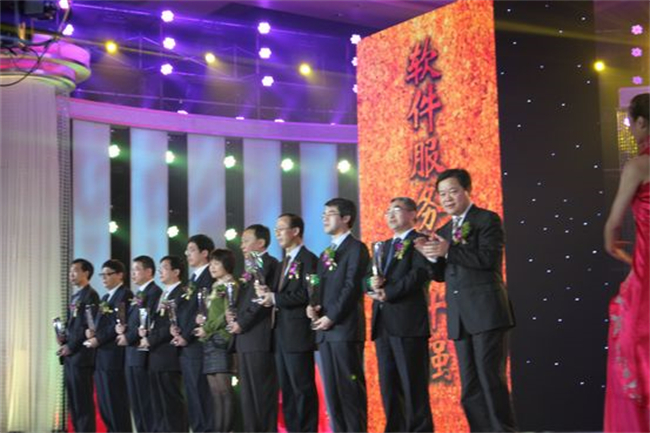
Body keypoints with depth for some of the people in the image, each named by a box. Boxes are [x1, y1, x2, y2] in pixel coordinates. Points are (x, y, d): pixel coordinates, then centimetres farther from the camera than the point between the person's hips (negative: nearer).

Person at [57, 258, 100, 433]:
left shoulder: (90, 295, -10)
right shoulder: (74, 296, 19)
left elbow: (88, 325, -17)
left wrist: (71, 347, -15)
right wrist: (64, 341, 5)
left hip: (81, 355, -9)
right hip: (70, 355, 9)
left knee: (83, 401, -7)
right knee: (73, 401, 11)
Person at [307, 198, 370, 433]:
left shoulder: (356, 248, -2)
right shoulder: (326, 254, 23)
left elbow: (352, 287, -11)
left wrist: (331, 317, -15)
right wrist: (312, 307, 0)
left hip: (345, 328, -8)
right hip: (325, 329, 8)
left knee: (350, 387, -9)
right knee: (332, 389, 6)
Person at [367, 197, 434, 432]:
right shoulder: (384, 246, 25)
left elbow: (420, 274, -12)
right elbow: (371, 277, 20)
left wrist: (389, 293, -15)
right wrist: (373, 283, -3)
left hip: (408, 321, -7)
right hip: (383, 322, 7)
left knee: (413, 382, -7)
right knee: (388, 383, 7)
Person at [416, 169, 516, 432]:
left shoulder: (487, 220, 0)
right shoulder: (443, 232, 19)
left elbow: (489, 258, -14)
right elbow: (441, 275, 18)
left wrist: (448, 251, -16)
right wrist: (432, 256, -2)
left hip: (486, 312, -7)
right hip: (459, 318, 7)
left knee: (491, 379, -8)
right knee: (470, 387, 7)